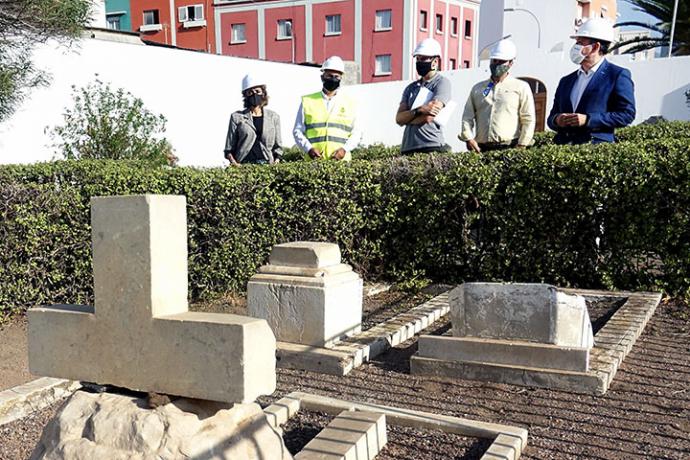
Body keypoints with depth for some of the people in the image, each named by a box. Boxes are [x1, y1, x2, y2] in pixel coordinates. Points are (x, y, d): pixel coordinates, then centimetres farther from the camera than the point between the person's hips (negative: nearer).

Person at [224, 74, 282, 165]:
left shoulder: (273, 117, 15)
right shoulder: (236, 117, 11)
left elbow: (277, 147, 17)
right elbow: (229, 149, 10)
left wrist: (276, 162, 0)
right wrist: (234, 163, -7)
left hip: (267, 165, 1)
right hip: (243, 166, -1)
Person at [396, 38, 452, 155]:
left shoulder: (442, 83, 0)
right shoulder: (411, 87, 17)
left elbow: (428, 117, -12)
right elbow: (398, 118, 5)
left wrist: (407, 117, 5)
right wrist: (419, 110, -12)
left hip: (432, 146, -5)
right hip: (408, 148, 5)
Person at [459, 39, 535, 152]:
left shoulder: (521, 87, 11)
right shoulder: (477, 88, 20)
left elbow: (528, 120, 5)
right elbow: (467, 117, 15)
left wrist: (521, 145, -5)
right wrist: (468, 138, -1)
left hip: (509, 148, -2)